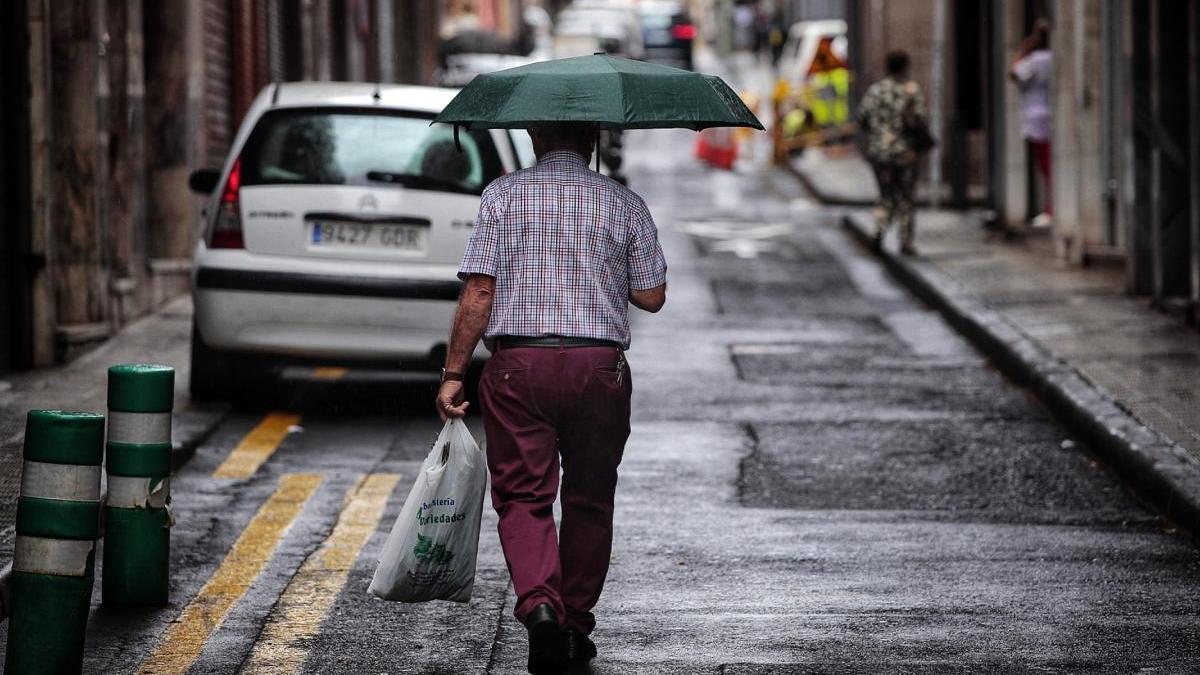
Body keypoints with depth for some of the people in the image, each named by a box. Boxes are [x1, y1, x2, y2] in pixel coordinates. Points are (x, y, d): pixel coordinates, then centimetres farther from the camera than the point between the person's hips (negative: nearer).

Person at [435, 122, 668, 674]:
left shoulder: (502, 195, 1)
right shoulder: (624, 203, 6)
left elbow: (479, 291, -5)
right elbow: (651, 297, 6)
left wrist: (453, 373, -1)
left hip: (517, 363, -1)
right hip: (600, 366, 1)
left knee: (523, 496, 1)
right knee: (588, 500, 14)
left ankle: (539, 605, -21)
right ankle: (575, 624, 21)